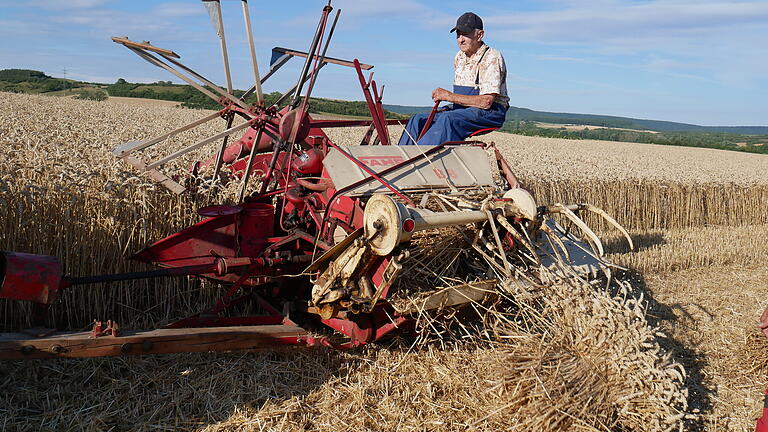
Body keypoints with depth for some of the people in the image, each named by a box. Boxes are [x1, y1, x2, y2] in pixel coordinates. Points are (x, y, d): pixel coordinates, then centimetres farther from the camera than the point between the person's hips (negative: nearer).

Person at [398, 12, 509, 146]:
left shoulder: (492, 58, -13)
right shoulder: (459, 57, 13)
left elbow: (486, 102, -22)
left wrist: (449, 96, -21)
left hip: (491, 112, -8)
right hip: (463, 110, 8)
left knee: (447, 119, -34)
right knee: (418, 120, -7)